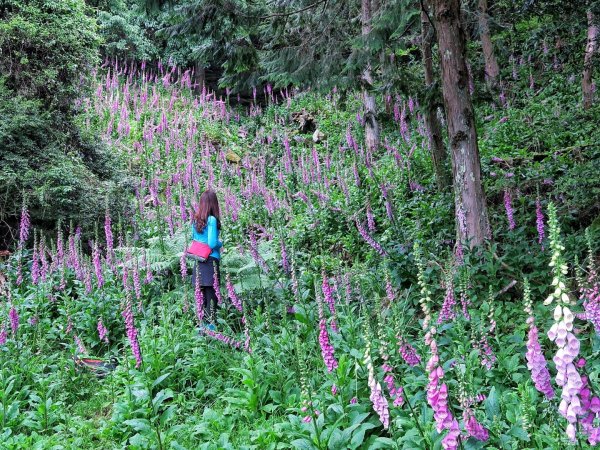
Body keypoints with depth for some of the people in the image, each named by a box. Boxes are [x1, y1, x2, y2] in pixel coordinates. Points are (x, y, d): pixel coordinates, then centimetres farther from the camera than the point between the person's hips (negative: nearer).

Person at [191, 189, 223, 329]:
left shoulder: (195, 219, 7)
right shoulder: (212, 220, -14)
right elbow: (212, 243, -17)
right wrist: (221, 243, 1)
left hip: (198, 261, 7)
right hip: (211, 261, -7)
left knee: (201, 294, 13)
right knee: (211, 294, 0)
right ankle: (211, 324, 3)